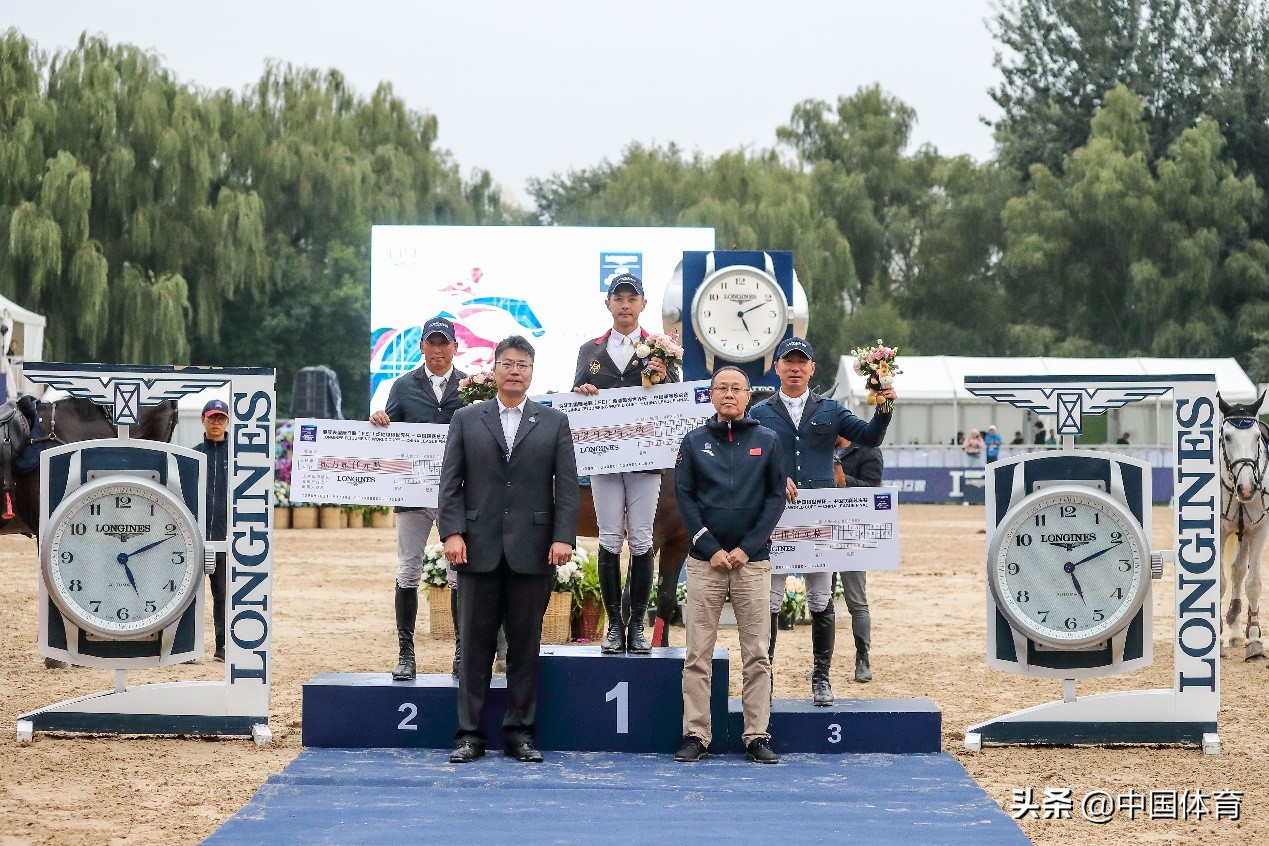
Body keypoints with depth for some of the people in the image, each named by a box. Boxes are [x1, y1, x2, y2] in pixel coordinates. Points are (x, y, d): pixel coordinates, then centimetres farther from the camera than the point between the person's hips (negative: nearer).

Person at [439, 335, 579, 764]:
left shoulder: (554, 422, 9)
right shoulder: (466, 419, 9)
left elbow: (566, 484, 3)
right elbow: (451, 482, 4)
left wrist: (563, 536, -8)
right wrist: (452, 532, -7)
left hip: (532, 550, 0)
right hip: (479, 548, 0)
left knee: (525, 644, 4)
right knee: (475, 643, 2)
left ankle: (520, 732, 10)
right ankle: (469, 733, 6)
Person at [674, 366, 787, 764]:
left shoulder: (767, 440, 7)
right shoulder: (694, 441, 7)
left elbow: (776, 496, 3)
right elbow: (683, 495, 3)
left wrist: (748, 548, -7)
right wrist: (710, 549, -7)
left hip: (752, 560, 0)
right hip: (704, 561, 0)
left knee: (756, 654, 0)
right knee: (698, 655, -1)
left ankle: (757, 737, 3)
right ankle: (695, 735, 2)